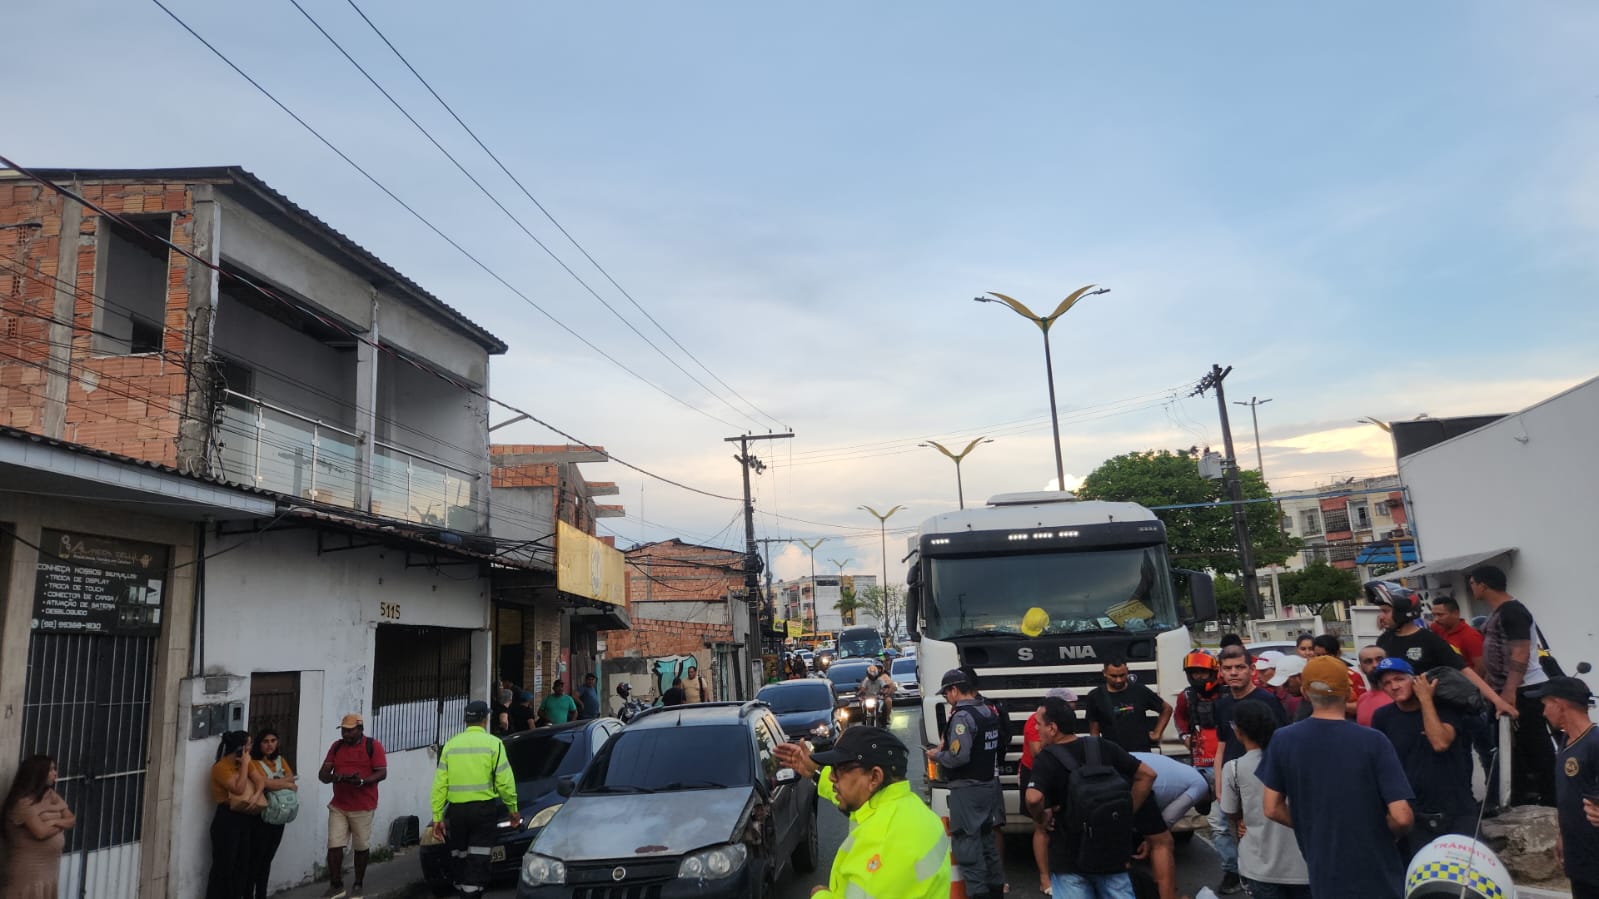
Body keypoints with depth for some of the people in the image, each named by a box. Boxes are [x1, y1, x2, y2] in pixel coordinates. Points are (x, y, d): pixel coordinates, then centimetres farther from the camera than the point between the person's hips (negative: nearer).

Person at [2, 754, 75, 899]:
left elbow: (72, 820, 5)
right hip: (29, 868, -7)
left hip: (49, 865, 8)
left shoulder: (51, 795, 7)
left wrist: (55, 822, -14)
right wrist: (61, 825, -8)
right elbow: (40, 832, -25)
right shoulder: (24, 802, -18)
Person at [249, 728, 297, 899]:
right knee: (255, 858, -4)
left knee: (267, 859, 12)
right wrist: (288, 785, -7)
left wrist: (273, 782, -17)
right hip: (260, 816, -6)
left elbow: (291, 777, 1)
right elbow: (263, 783, -21)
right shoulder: (254, 762, -10)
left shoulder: (280, 760, 11)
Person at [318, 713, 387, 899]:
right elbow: (322, 773, 4)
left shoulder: (373, 746, -5)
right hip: (338, 806, 4)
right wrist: (332, 776, -19)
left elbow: (382, 772, -10)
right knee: (334, 846, -1)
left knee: (361, 846, 6)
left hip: (363, 807, -4)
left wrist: (362, 781, -27)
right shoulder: (336, 746, 8)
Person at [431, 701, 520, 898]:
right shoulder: (493, 743, -3)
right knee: (477, 861, -1)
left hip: (456, 810, 3)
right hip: (483, 809, -3)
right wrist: (513, 808, 5)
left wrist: (437, 817, 5)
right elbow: (504, 781, -6)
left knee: (460, 859, 16)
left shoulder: (450, 745, 6)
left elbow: (439, 784, 2)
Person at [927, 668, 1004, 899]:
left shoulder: (962, 716, -20)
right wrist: (947, 746, 14)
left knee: (966, 841, -3)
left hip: (967, 789, -10)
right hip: (988, 784, 10)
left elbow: (959, 757, -26)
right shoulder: (989, 712, 9)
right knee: (986, 837, 20)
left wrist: (937, 755, -8)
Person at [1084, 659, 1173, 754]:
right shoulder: (1096, 697, -1)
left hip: (1142, 752, 1)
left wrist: (1157, 733, 8)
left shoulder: (1139, 691, 1)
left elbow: (1166, 708, 14)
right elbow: (1094, 731, 3)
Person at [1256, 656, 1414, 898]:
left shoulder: (1282, 740, -9)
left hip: (1325, 878, 2)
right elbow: (1401, 817, -18)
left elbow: (1272, 809, -4)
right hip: (1378, 876, -2)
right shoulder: (1373, 741, -16)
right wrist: (1385, 834, 3)